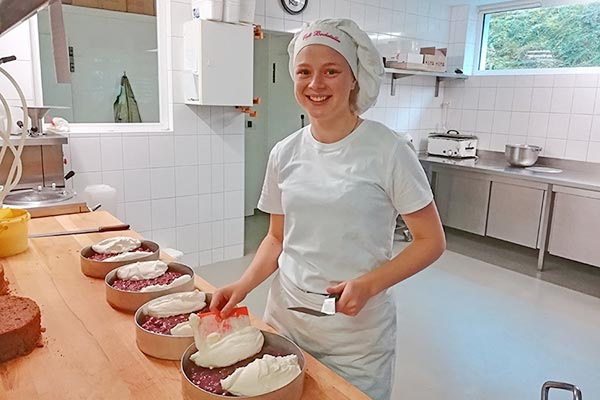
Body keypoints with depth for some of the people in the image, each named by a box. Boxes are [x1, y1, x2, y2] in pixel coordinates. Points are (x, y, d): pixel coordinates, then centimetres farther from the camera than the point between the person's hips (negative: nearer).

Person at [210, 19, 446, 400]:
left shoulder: (389, 150, -14)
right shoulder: (284, 154, 0)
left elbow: (431, 241, -8)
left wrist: (369, 284, -21)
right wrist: (243, 285, -6)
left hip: (357, 330, -4)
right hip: (284, 318, 4)